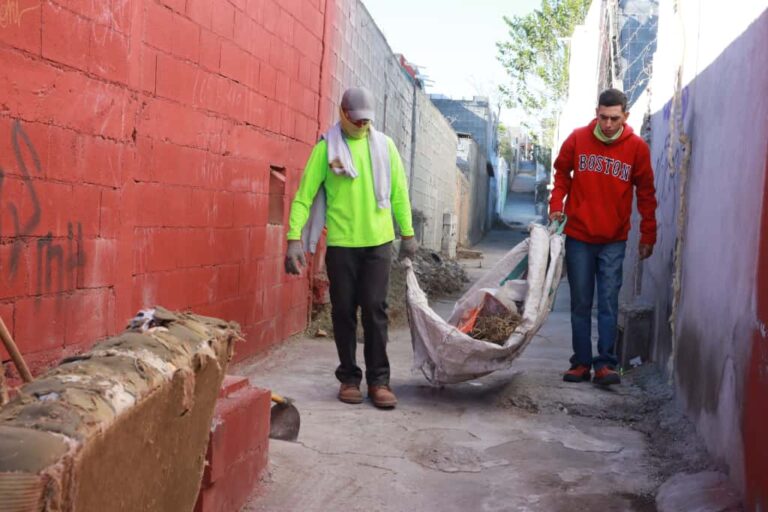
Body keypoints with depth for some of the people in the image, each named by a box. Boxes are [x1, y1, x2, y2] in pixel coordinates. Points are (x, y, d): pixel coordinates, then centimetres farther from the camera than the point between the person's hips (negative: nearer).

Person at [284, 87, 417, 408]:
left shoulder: (384, 145, 6)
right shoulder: (326, 148, -2)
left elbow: (399, 192, 11)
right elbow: (304, 195, -5)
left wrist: (408, 233, 10)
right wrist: (294, 238, -12)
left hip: (378, 242, 1)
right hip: (341, 243, -1)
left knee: (375, 310, 1)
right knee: (344, 312, 6)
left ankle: (378, 379, 9)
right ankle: (349, 378, 18)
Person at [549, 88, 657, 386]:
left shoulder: (637, 148, -5)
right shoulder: (577, 139, -4)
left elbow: (646, 194, 2)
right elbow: (562, 173, 12)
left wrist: (648, 236, 2)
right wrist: (556, 205, -1)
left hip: (614, 240, -1)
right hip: (578, 236, 1)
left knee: (608, 303, -3)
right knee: (580, 304, 6)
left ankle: (605, 364, 1)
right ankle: (581, 363, 13)